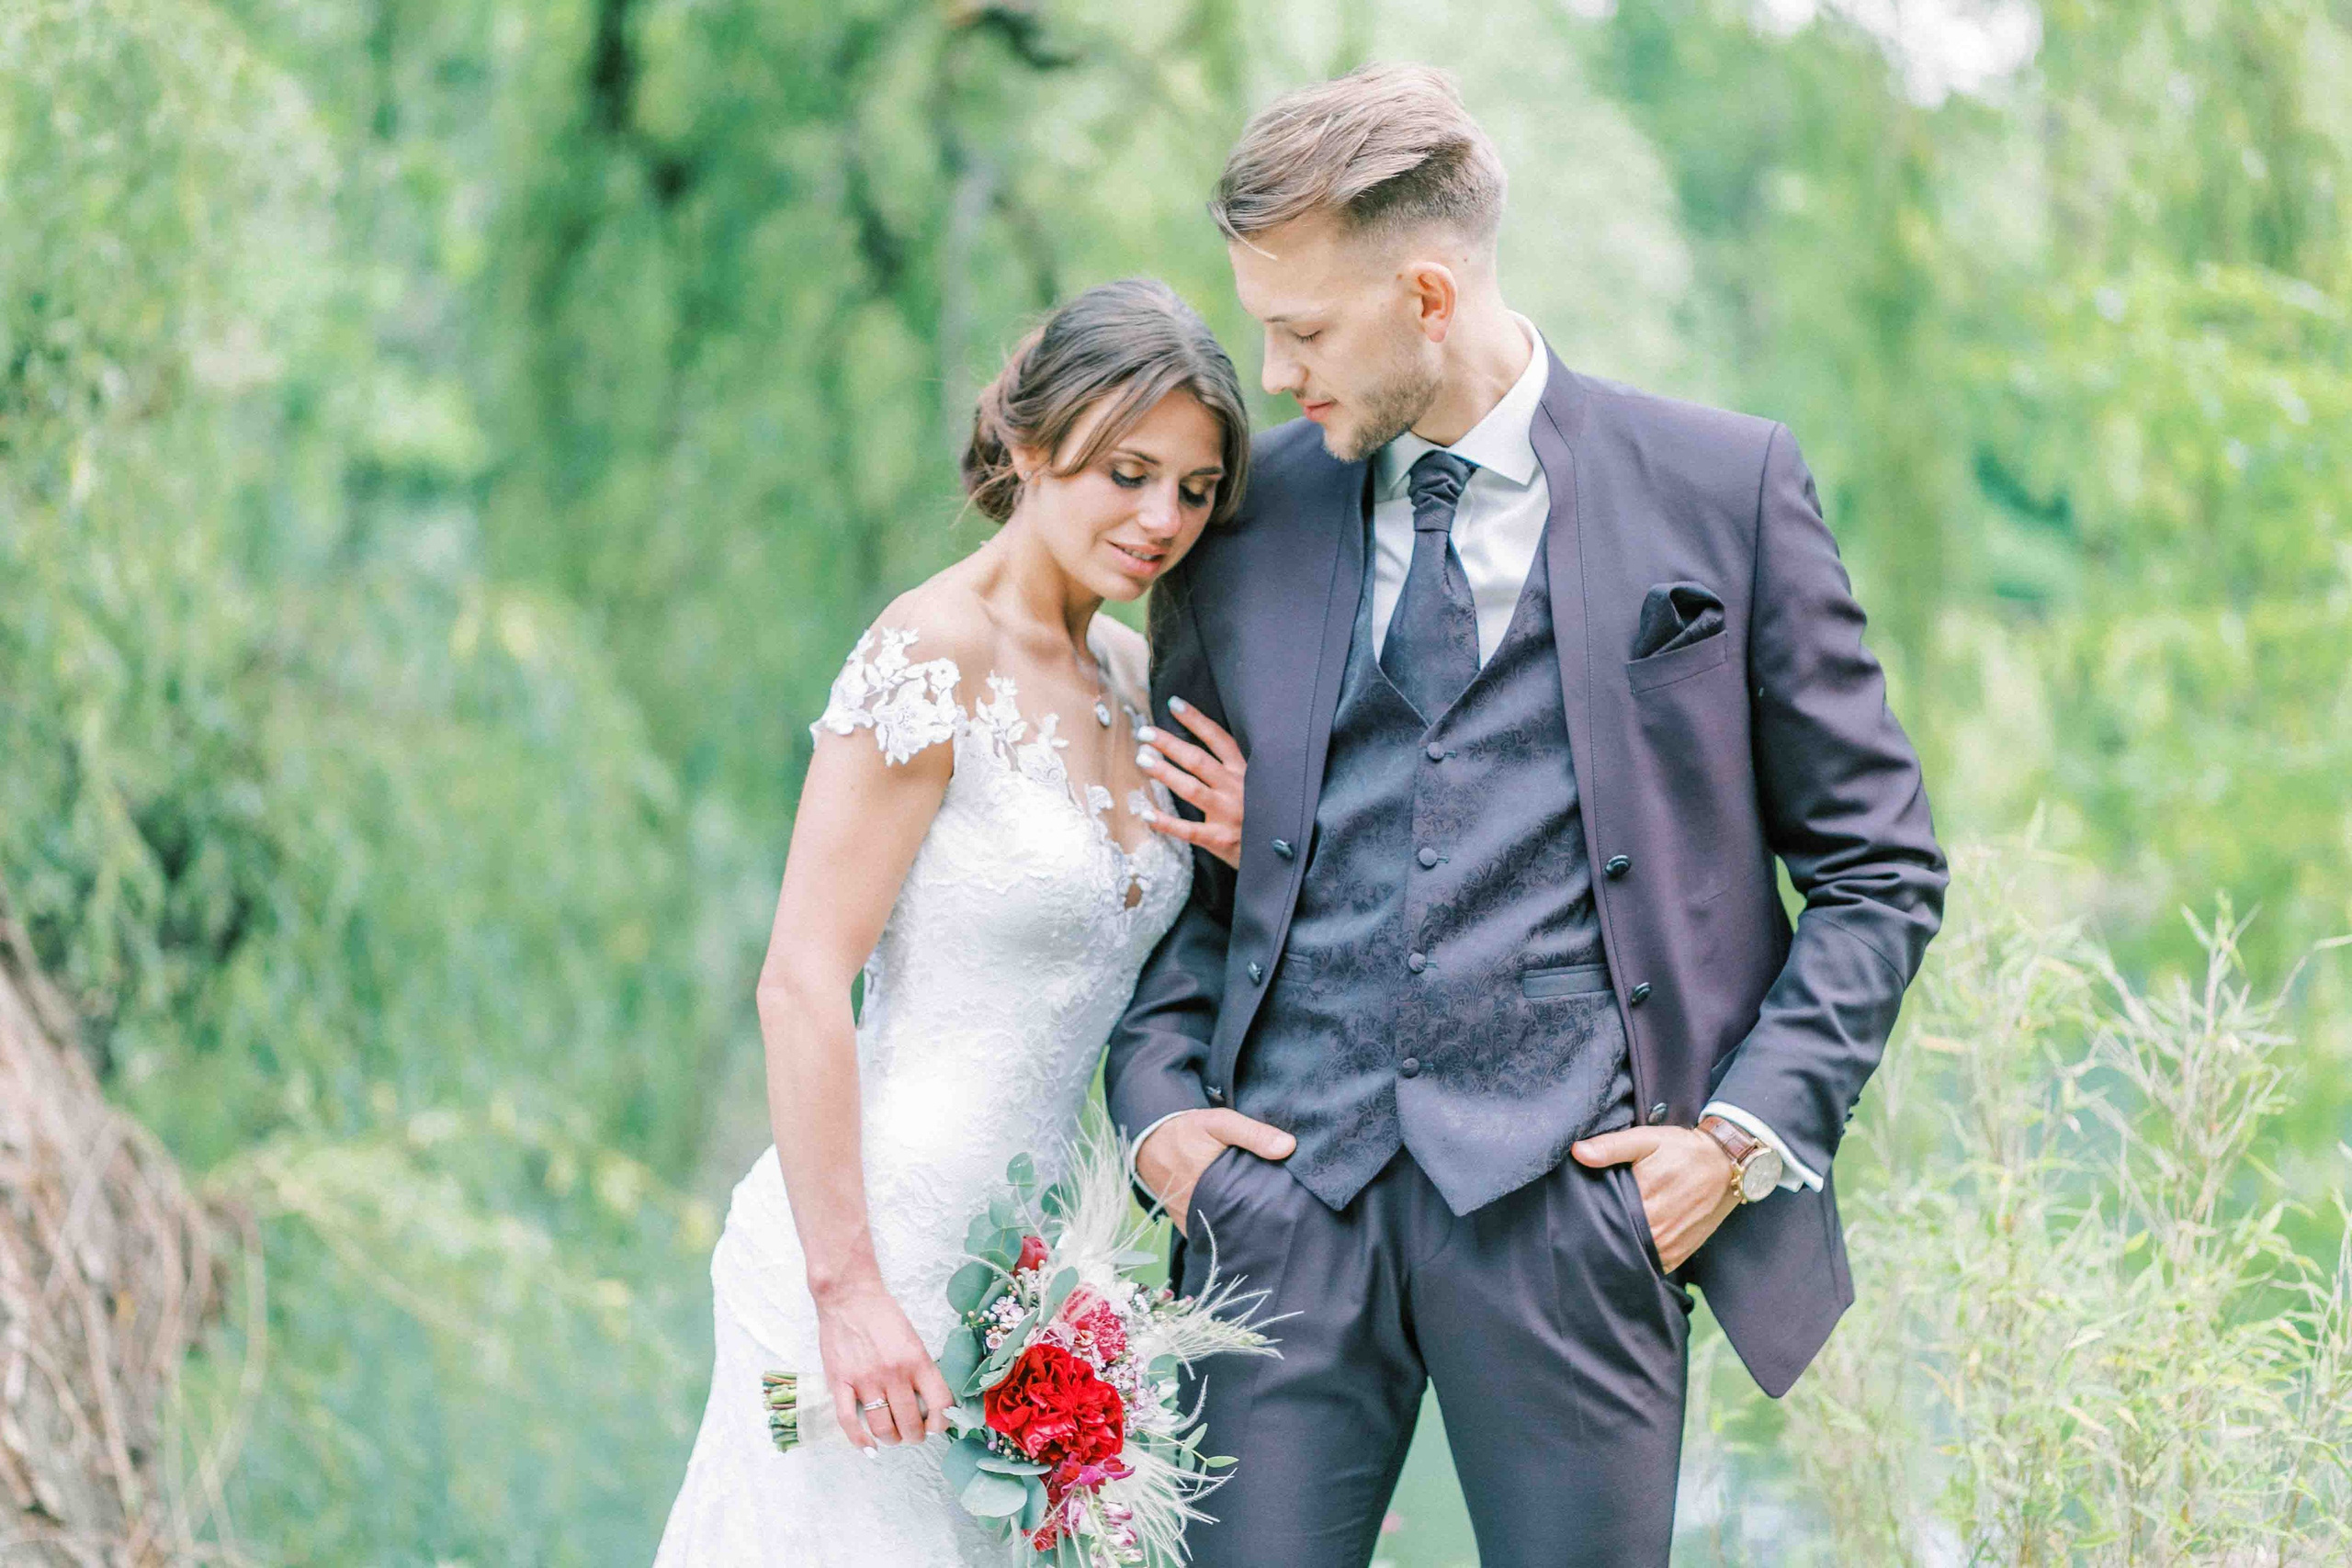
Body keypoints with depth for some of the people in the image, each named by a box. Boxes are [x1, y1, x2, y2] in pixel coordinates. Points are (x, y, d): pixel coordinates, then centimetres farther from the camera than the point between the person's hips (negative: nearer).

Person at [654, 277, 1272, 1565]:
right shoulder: (933, 657, -13)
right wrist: (847, 1288, -21)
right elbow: (800, 984, -18)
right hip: (886, 1252, -8)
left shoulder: (1124, 672, 10)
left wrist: (1252, 853, 0)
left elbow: (1150, 958, 21)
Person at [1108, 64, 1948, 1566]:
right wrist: (1157, 1091, 3)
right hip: (1283, 1192, 2)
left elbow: (1877, 864, 6)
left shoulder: (1725, 487, 3)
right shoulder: (1237, 524, 11)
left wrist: (1751, 1130, -4)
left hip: (1577, 1203, -2)